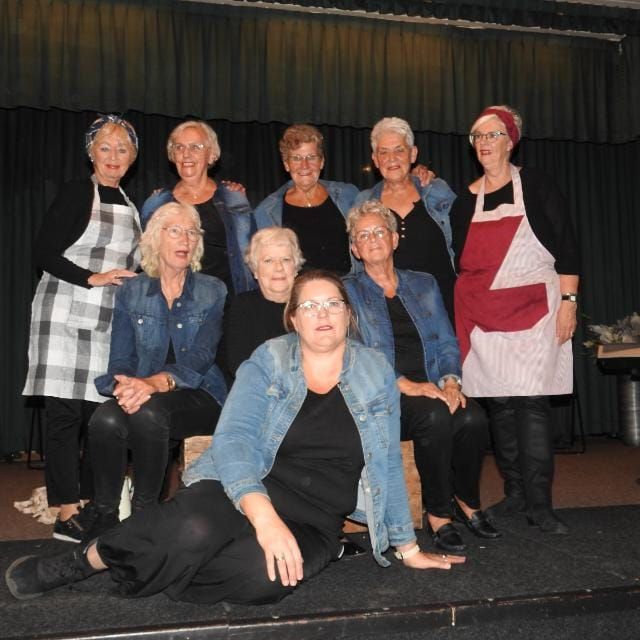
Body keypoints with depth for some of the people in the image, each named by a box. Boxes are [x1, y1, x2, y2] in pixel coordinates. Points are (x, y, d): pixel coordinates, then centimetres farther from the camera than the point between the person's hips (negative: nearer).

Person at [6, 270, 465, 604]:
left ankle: (148, 575, -7)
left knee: (263, 575, -33)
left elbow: (387, 464, 10)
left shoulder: (376, 372, 5)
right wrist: (262, 513, -32)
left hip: (317, 521, 2)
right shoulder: (266, 363, -2)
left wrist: (408, 547, 12)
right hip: (245, 491, -1)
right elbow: (233, 438, -15)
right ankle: (86, 559, -8)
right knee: (194, 530, -36)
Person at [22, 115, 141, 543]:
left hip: (110, 322, 6)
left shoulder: (129, 206, 17)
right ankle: (67, 513, -1)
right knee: (66, 412, -5)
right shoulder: (76, 194, -2)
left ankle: (92, 503, 14)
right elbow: (45, 254, -8)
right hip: (66, 317, -6)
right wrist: (93, 278, -17)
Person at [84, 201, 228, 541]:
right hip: (142, 394, 2)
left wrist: (155, 383, -28)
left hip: (198, 395, -2)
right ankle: (105, 515, -13)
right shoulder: (130, 293, 10)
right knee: (106, 420, -31)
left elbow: (200, 357, -10)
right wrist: (128, 386, -20)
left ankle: (143, 514, -19)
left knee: (148, 413, -35)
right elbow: (120, 359, 5)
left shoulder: (213, 292, 3)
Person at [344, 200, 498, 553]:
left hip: (432, 388, 4)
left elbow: (447, 343, 12)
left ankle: (467, 501, -1)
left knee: (473, 417, -26)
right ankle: (438, 514, -14)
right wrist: (405, 385, -19)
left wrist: (450, 380, -9)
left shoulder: (424, 285, 18)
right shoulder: (347, 291, 5)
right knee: (434, 416, -33)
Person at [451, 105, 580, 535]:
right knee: (500, 405, 6)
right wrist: (463, 314, 12)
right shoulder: (466, 200, 11)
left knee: (531, 402, -9)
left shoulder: (535, 185, 2)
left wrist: (568, 300, -8)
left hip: (534, 310, -3)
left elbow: (566, 246, -1)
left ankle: (540, 504, -3)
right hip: (483, 315, 4)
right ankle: (515, 494, 17)